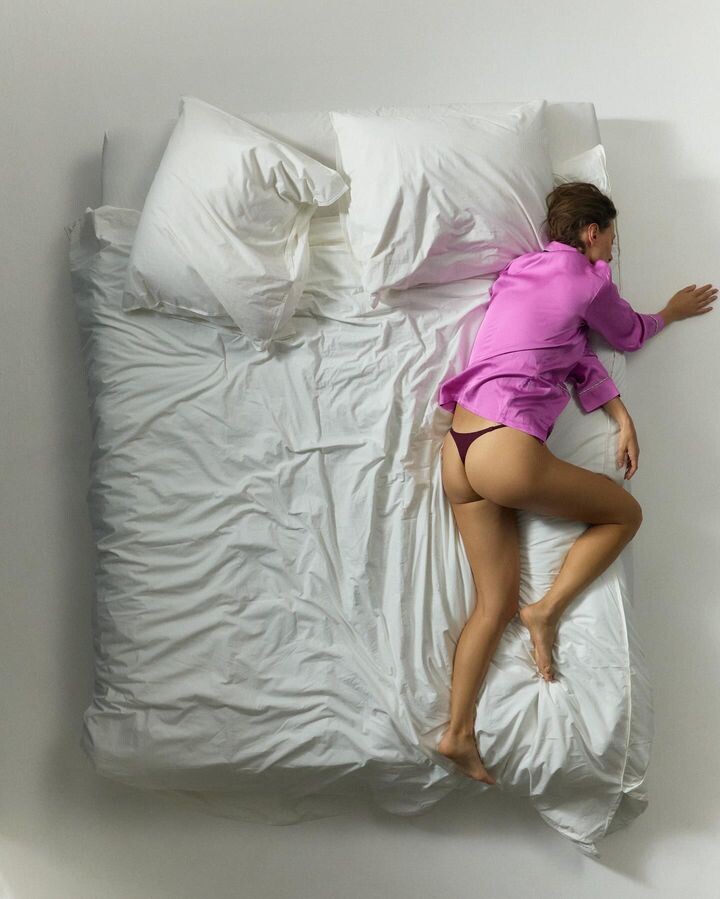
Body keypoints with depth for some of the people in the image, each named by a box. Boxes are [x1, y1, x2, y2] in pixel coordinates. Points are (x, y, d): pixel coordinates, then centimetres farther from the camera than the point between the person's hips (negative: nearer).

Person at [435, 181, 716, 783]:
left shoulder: (519, 271, 21)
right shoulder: (589, 281, -1)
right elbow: (628, 336, 18)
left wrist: (621, 416, 13)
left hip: (459, 449, 8)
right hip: (507, 452, -8)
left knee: (496, 602, 11)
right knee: (626, 513, 12)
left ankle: (458, 733, 9)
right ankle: (548, 612, 5)